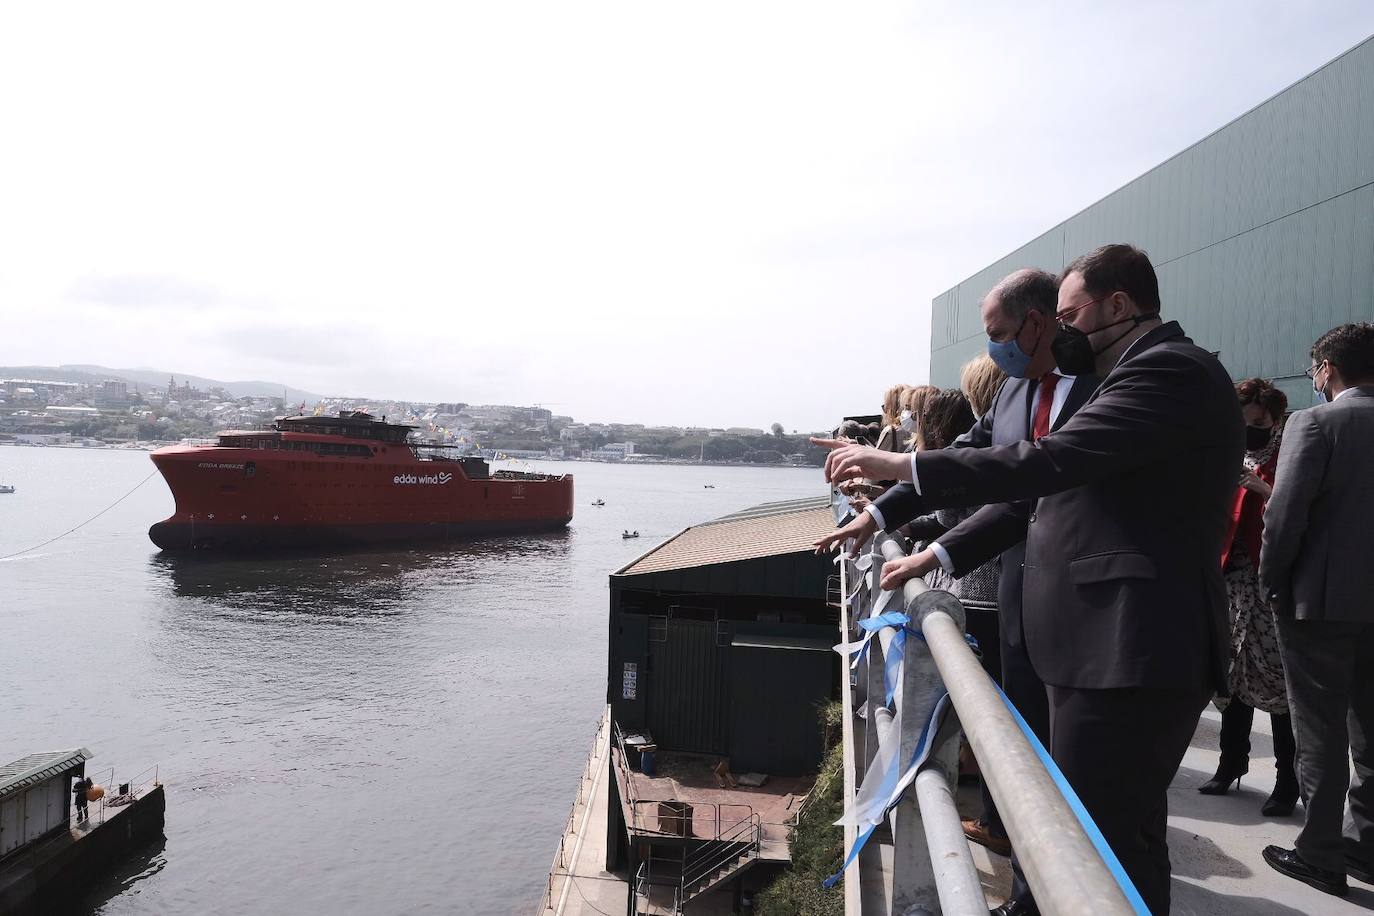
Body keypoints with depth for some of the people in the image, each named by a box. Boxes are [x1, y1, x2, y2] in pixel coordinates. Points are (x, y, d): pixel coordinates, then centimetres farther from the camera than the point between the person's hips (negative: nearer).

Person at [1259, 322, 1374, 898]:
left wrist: (1272, 584, -6)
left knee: (1319, 732, 3)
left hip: (1320, 598, -6)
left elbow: (1285, 513, -19)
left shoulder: (1314, 423, -13)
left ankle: (1320, 855, 12)